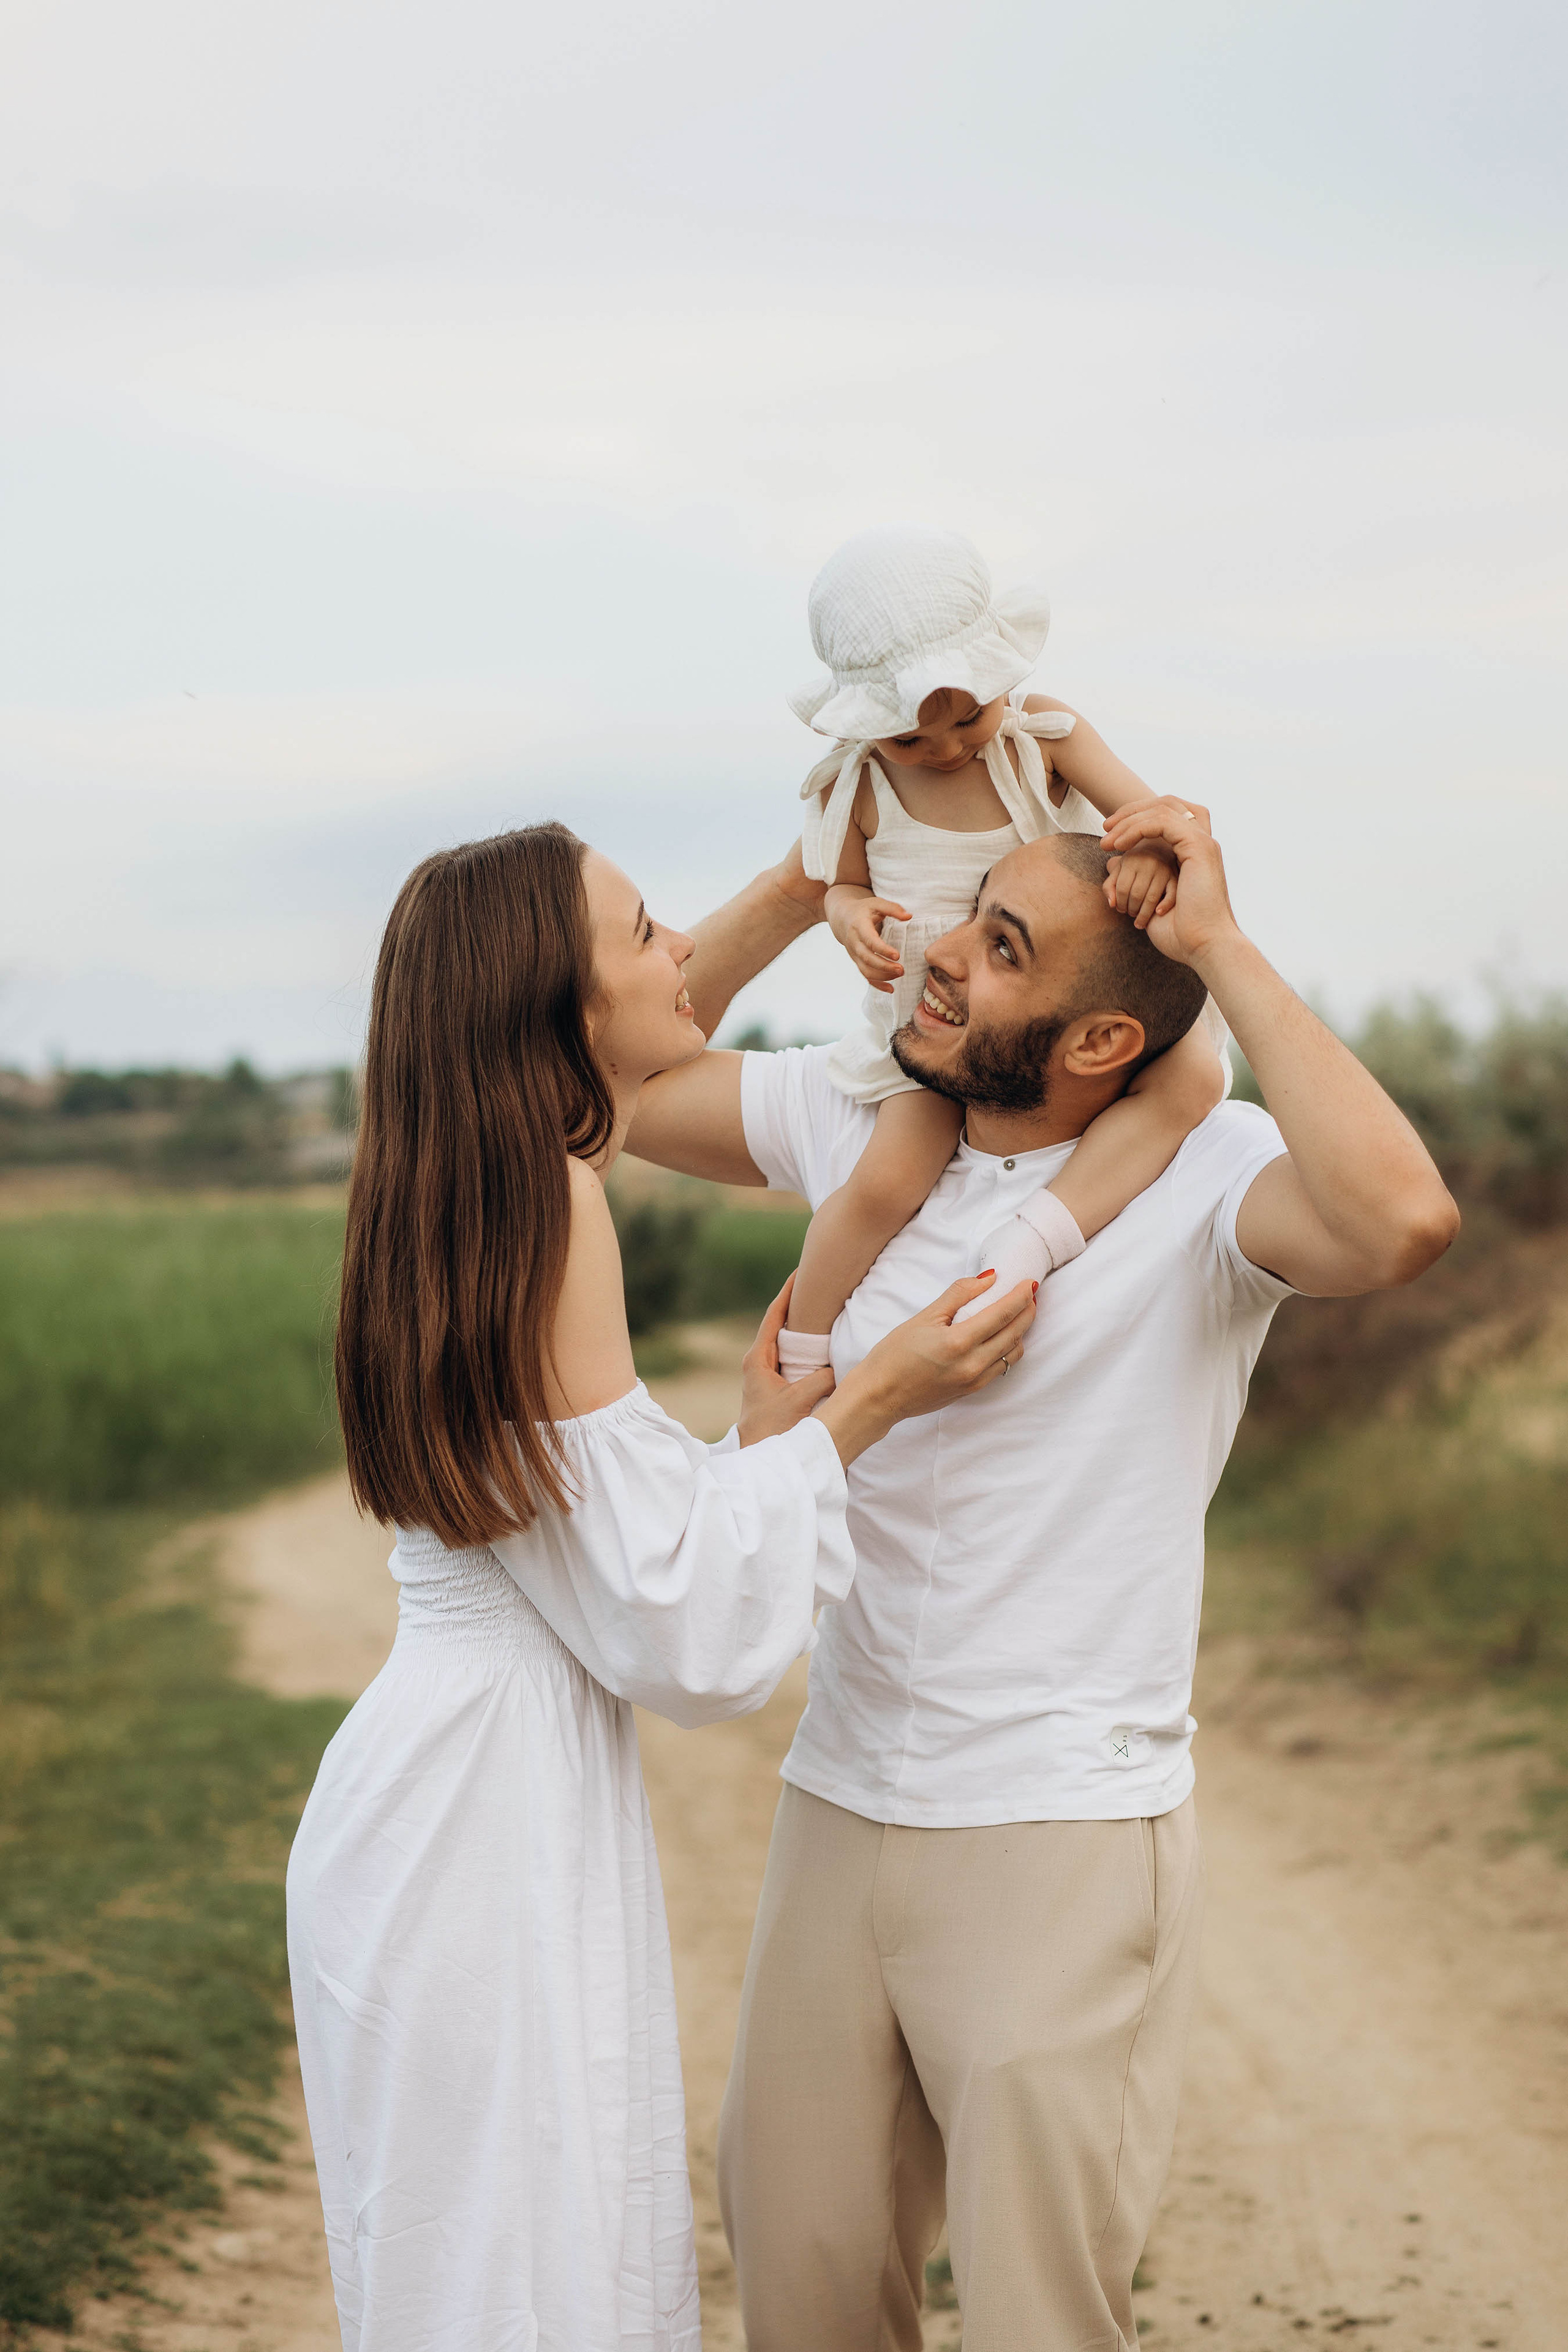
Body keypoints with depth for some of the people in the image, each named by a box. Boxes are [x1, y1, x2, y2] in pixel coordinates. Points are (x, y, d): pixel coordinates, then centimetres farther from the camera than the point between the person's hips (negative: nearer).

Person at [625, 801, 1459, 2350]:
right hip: (837, 1809, 5)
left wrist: (1220, 949, -25)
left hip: (1062, 1836, -5)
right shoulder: (850, 1121, 4)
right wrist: (803, 890, 4)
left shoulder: (1203, 1177, -13)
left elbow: (1402, 1219, -34)